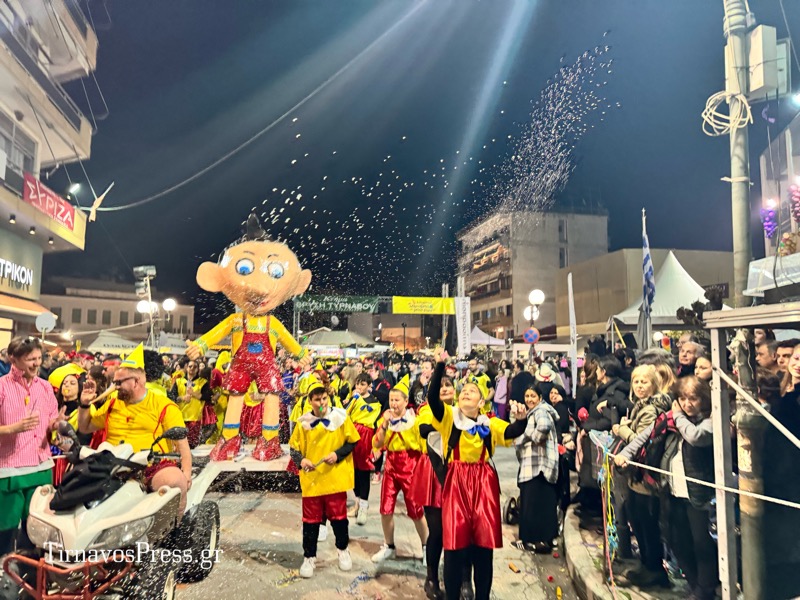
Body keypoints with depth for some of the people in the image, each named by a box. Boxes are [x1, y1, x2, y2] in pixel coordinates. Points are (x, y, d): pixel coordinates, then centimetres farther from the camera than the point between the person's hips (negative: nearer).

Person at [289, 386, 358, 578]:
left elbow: (353, 441, 2)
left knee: (338, 516, 10)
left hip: (335, 477, 0)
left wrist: (338, 454, -13)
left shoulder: (340, 417, -4)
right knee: (311, 519, 7)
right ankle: (309, 557, 23)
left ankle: (343, 550, 34)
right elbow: (294, 447, 4)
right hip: (311, 479, 1)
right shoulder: (303, 422, -2)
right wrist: (301, 460, -15)